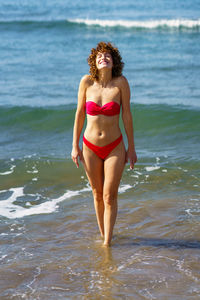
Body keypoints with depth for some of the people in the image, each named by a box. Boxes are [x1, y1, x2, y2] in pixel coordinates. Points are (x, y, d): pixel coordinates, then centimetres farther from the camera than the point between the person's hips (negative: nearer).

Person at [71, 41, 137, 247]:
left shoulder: (121, 82, -11)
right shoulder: (86, 82, -8)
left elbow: (127, 116, -5)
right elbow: (80, 114, 1)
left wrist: (131, 148, -1)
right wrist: (75, 146, 2)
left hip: (114, 148, -2)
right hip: (90, 147, 2)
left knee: (109, 196, -3)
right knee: (97, 194, 14)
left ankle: (107, 242, 4)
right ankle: (103, 235, 30)